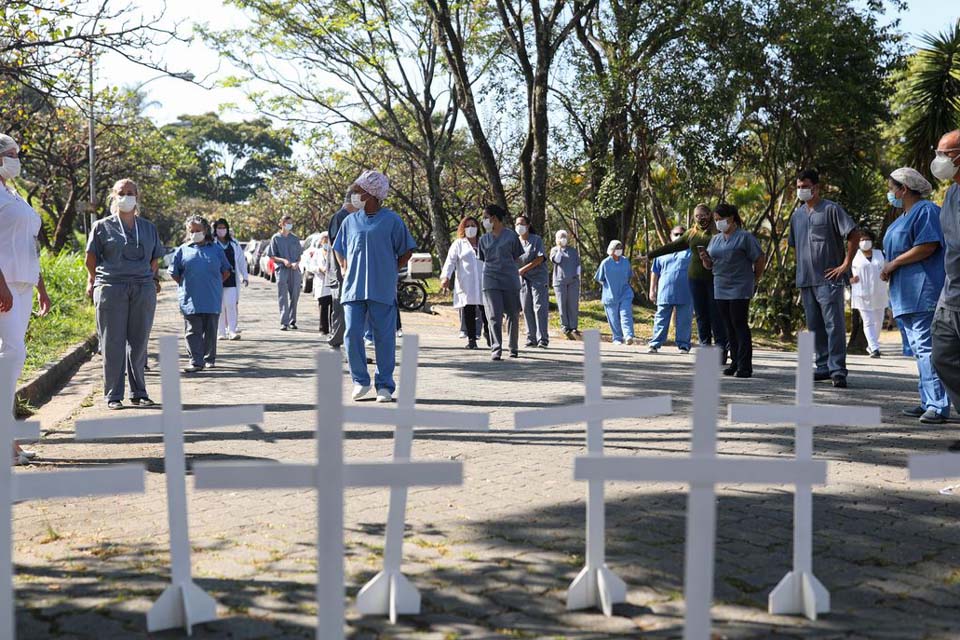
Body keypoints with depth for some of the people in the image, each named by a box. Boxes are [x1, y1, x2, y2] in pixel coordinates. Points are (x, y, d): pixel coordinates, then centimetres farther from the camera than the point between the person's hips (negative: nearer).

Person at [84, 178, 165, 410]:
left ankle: (139, 393, 14)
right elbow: (91, 258, 9)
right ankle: (113, 395, 3)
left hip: (143, 289, 3)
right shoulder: (102, 226, 7)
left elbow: (155, 259, 19)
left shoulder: (149, 228, 15)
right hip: (111, 289, -2)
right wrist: (93, 281, 5)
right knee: (113, 343, -3)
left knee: (139, 342, 5)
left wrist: (145, 278, 10)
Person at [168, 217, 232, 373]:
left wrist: (213, 284, 7)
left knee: (210, 330, 6)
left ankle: (209, 358, 19)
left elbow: (226, 271, 13)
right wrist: (185, 286, 5)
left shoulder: (216, 249, 8)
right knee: (193, 331, -4)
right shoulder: (183, 250, 7)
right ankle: (196, 361, -5)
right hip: (190, 300, 0)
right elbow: (174, 273, 12)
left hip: (212, 300, 1)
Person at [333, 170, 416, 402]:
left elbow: (407, 250, 7)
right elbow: (339, 249, 25)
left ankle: (385, 385, 9)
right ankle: (360, 380, 10)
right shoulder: (350, 221, 11)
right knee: (352, 334, -4)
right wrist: (344, 269, 11)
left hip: (382, 290, -3)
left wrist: (391, 270, 0)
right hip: (354, 288, 3)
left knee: (384, 337, 0)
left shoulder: (391, 220, 0)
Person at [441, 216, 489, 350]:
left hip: (483, 284, 1)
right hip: (466, 285, -1)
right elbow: (450, 261, 1)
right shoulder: (458, 244, 11)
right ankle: (471, 339, 2)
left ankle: (488, 333, 18)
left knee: (486, 309, -5)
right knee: (469, 311, -4)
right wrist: (445, 277, -15)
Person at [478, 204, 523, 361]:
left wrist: (503, 265, 0)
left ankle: (514, 348, 21)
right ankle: (496, 349, -12)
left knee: (513, 315, 7)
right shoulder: (484, 239, 12)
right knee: (494, 316, -9)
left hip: (510, 279, -2)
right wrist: (493, 268, 5)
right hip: (490, 280, 2)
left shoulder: (511, 235, 1)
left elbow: (517, 257, 6)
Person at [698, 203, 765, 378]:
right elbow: (709, 265, 18)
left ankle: (745, 365, -7)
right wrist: (705, 258, -3)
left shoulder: (744, 237, -5)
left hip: (740, 289, -7)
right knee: (729, 327, 8)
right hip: (721, 289, 7)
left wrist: (754, 280, 4)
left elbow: (760, 260, -3)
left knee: (740, 324, -8)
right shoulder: (715, 239, 15)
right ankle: (735, 362, 14)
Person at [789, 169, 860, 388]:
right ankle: (823, 366, 19)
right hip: (805, 280, 7)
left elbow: (854, 235, -9)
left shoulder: (831, 209, -5)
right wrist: (802, 268, 16)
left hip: (829, 279, -7)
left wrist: (845, 265, -13)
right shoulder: (797, 215, 15)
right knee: (815, 326, 11)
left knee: (834, 325, -9)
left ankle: (837, 370, -9)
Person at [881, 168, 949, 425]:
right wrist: (889, 269, 8)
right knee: (920, 350, 11)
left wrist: (893, 264, -14)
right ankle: (928, 403, 14)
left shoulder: (926, 210, -8)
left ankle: (938, 406, -16)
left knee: (926, 348, -15)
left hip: (923, 291, -11)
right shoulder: (903, 217, 23)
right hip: (908, 295, 11)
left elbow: (928, 246, -19)